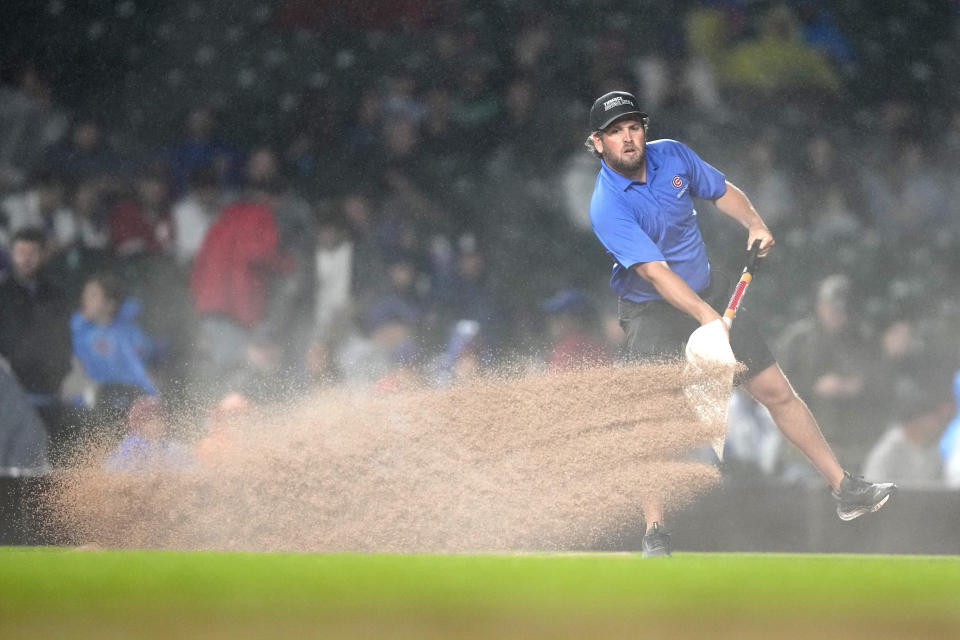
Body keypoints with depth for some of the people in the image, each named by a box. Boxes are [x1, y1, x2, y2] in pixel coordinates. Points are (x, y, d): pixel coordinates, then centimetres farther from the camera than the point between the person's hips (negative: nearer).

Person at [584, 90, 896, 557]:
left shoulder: (672, 156, -5)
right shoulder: (607, 207, -23)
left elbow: (722, 192, 13)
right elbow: (654, 271, -33)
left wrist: (755, 225, -6)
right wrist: (706, 317, -43)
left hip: (708, 294, 5)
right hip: (653, 312, -5)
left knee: (777, 392, 4)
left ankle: (845, 490, 12)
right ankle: (654, 535, -7)